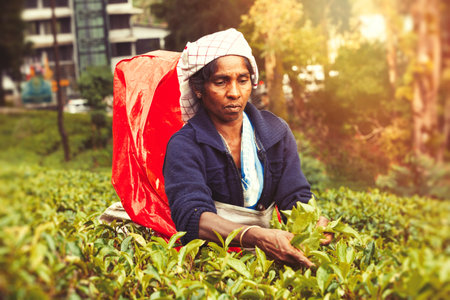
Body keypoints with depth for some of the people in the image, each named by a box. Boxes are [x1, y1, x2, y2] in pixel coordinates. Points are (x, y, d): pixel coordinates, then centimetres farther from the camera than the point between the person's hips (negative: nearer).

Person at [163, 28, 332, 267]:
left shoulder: (275, 131, 8)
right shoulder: (184, 146, -8)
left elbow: (295, 197, 3)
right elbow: (191, 216, -22)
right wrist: (257, 237, -39)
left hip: (266, 247, 3)